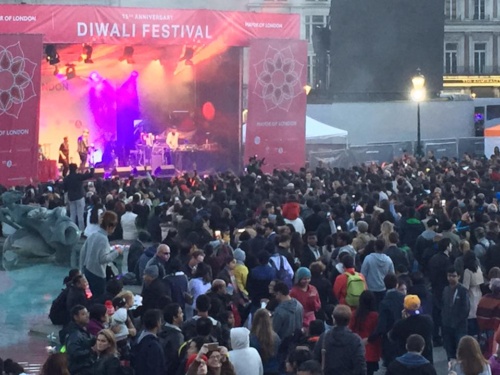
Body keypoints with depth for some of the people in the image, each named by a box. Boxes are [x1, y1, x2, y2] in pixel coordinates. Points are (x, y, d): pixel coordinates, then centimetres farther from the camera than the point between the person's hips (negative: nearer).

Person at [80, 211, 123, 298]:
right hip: (98, 274, -9)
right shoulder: (103, 239, -19)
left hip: (88, 270, 9)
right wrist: (116, 252, -14)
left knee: (93, 297, 20)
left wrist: (83, 267, 22)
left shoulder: (94, 235, 6)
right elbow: (103, 258, -27)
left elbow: (83, 251, 12)